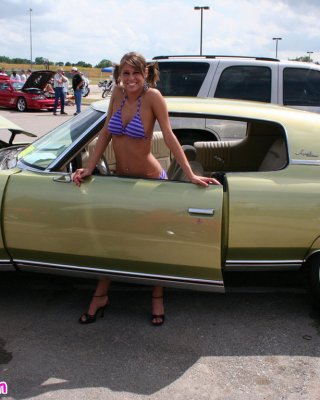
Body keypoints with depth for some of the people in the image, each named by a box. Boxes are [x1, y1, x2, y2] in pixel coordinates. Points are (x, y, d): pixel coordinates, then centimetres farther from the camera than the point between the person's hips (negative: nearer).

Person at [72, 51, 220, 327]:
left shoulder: (152, 96, -17)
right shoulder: (118, 93, -3)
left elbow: (169, 136, -21)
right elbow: (105, 134, 1)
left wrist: (191, 175, -25)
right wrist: (89, 168, -6)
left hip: (150, 180, -5)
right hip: (121, 179, 5)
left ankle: (157, 298, 26)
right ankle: (101, 296, 27)